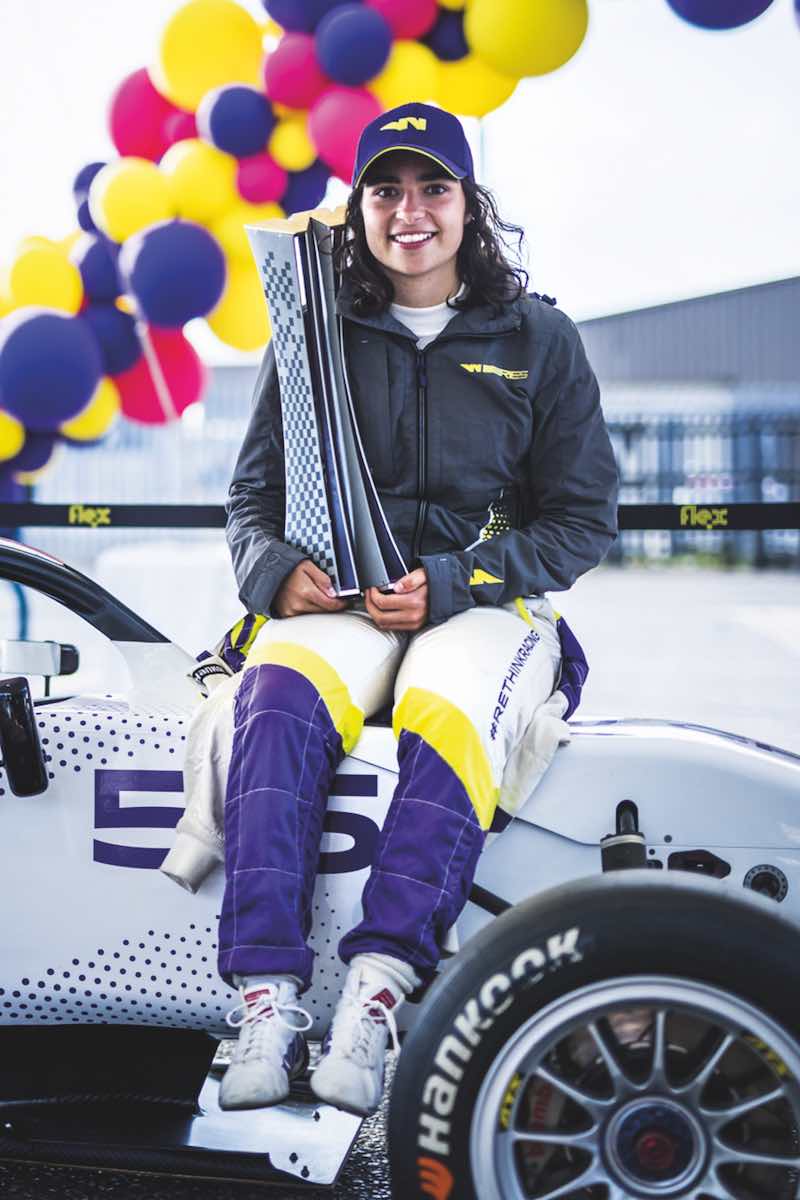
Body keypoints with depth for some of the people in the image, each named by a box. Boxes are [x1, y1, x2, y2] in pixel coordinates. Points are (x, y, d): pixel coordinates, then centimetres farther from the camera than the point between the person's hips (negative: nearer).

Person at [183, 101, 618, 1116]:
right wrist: (277, 568, -8)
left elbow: (584, 518, 5)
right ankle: (268, 1003, -40)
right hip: (336, 603, 1)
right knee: (280, 695, -33)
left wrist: (447, 586, -10)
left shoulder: (538, 341, 9)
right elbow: (252, 492, 17)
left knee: (452, 720, -36)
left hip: (489, 604, -1)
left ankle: (374, 993, -44)